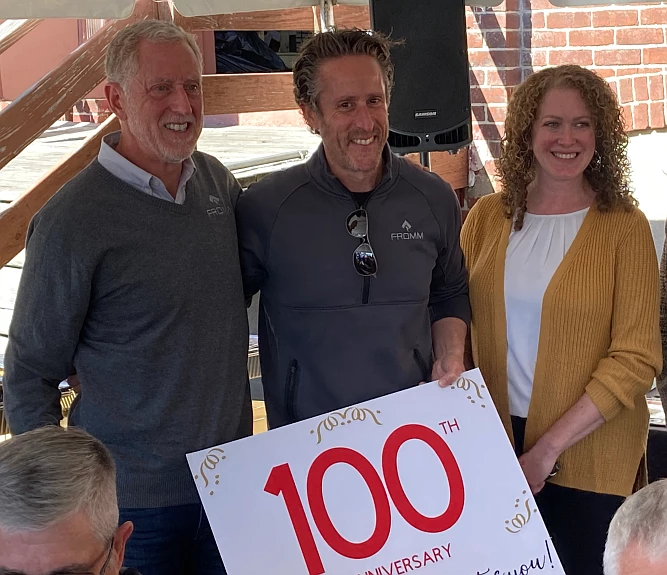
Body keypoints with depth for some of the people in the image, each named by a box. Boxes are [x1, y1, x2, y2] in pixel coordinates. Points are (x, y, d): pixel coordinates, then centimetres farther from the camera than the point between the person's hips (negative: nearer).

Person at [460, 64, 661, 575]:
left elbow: (637, 359, -12)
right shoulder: (486, 218, 2)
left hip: (589, 458, -2)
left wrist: (550, 446, -16)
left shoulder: (624, 227, -7)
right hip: (495, 446, 3)